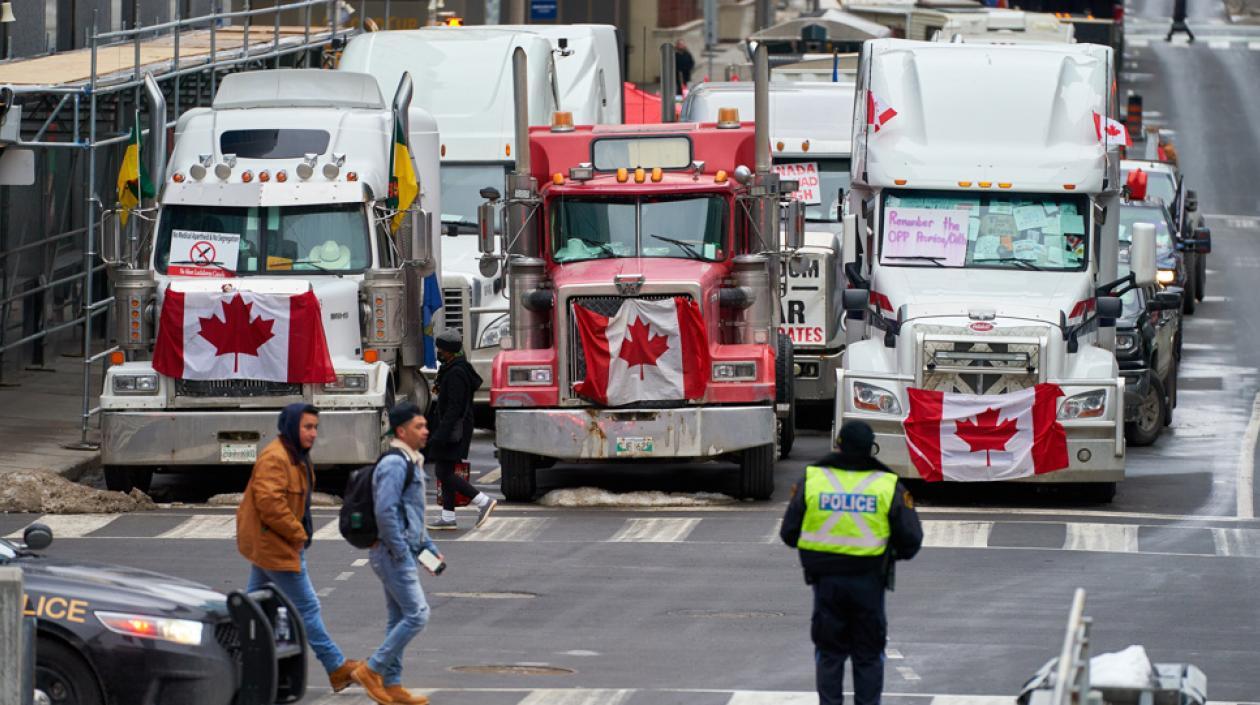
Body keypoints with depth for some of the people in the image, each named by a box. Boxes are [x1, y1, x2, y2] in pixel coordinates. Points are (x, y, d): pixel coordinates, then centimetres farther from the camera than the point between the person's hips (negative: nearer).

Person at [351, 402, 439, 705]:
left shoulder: (409, 463, 17)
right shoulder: (394, 464, -16)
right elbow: (385, 512, -24)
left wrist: (429, 547, 19)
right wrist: (401, 552, -20)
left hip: (403, 552, 10)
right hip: (393, 552, -10)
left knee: (399, 618, 12)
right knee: (417, 615, -11)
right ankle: (371, 670, -6)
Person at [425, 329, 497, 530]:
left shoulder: (456, 374, -18)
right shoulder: (451, 370, 15)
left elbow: (455, 407, -24)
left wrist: (441, 434, -26)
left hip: (453, 428, -11)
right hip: (452, 429, 11)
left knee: (444, 473, -10)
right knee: (444, 472, 11)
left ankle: (483, 501, -11)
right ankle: (448, 518, 12)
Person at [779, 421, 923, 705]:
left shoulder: (812, 479, -1)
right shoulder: (888, 485, -2)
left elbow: (789, 534, 5)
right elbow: (909, 542, 1)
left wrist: (795, 502, 24)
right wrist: (909, 510, 21)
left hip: (826, 579, 1)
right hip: (868, 582, -1)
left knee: (829, 652, 11)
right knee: (868, 655, 10)